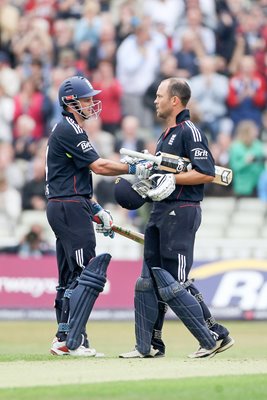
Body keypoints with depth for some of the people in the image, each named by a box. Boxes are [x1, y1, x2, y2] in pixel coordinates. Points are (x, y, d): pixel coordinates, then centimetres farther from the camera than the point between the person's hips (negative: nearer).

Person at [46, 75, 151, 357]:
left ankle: (63, 339, 16)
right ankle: (73, 341, -14)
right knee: (88, 273, -12)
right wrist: (134, 169, -13)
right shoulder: (69, 130, -12)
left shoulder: (66, 130, 21)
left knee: (70, 277, 13)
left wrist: (98, 211, 18)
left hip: (61, 208, 11)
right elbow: (99, 166, -18)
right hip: (70, 209, -11)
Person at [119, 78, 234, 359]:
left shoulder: (189, 132, -11)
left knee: (173, 284, -11)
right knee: (149, 280, 9)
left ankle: (214, 336, -4)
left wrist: (171, 179, -22)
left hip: (181, 212, -10)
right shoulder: (166, 136, 19)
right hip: (161, 211, 10)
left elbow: (207, 173, -19)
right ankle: (149, 346, 14)